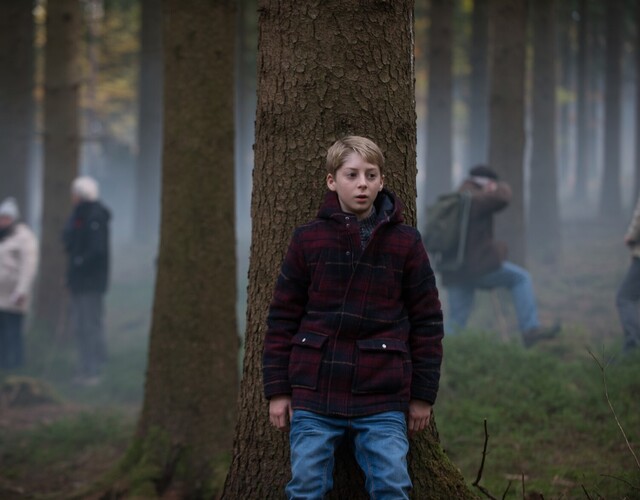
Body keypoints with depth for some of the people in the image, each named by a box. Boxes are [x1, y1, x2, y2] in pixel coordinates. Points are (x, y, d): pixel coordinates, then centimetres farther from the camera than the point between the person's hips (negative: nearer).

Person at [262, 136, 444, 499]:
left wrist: (423, 395, 5)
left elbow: (427, 322, 6)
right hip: (314, 397, 1)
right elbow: (283, 318, 6)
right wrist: (278, 389, 3)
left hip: (383, 401, 0)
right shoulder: (308, 240, 3)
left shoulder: (406, 242, 2)